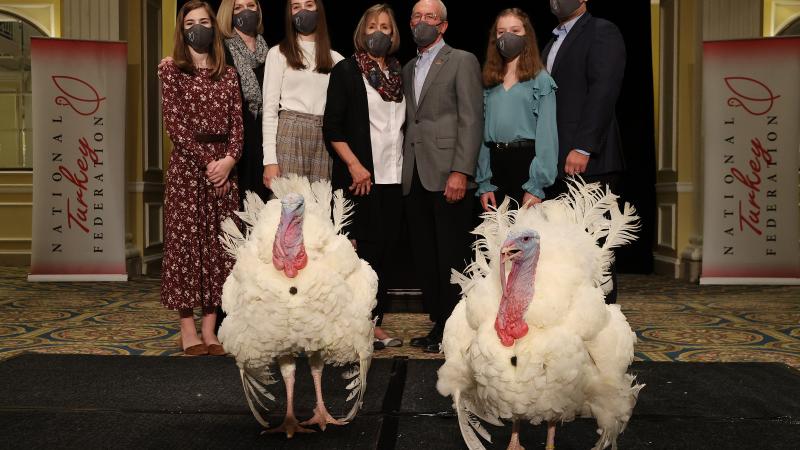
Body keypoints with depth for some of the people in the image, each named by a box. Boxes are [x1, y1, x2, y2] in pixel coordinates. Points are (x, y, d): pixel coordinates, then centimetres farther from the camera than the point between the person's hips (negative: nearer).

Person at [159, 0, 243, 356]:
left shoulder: (228, 75, 13)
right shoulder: (171, 71, 3)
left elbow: (237, 123, 6)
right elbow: (174, 124, -6)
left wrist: (229, 159, -12)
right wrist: (205, 161, -13)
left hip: (224, 165, 3)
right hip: (187, 165, -3)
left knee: (218, 245, 3)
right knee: (186, 243, -3)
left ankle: (210, 327, 9)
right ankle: (188, 329, 2)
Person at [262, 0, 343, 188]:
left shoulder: (335, 59, 14)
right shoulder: (278, 53, 4)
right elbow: (270, 107, -2)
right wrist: (270, 159, -10)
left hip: (325, 138, 3)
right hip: (290, 133, -3)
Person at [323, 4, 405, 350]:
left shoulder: (399, 73, 15)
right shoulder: (346, 70, 0)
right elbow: (332, 126, -5)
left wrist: (405, 165, 9)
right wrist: (354, 165, -13)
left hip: (394, 177, 5)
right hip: (361, 176, -5)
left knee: (385, 250, 6)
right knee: (364, 250, -4)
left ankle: (375, 323, 14)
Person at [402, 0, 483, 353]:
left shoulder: (462, 61, 2)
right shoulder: (408, 69, 21)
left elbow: (471, 119, -7)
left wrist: (460, 171, -17)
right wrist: (402, 169, 8)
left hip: (447, 175, -6)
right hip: (415, 177, 6)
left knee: (451, 257, -2)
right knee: (424, 257, 7)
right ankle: (438, 323, 16)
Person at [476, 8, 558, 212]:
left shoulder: (541, 80, 0)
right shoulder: (490, 83, 14)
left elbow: (546, 133, -8)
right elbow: (485, 133, 11)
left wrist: (537, 187, -16)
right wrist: (484, 184, 3)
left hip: (526, 162, -4)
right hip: (496, 165, 4)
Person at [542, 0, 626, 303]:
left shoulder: (602, 33, 0)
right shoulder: (552, 44, 25)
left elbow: (603, 92, -13)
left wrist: (583, 148, -22)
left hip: (589, 163, -7)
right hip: (557, 165, 7)